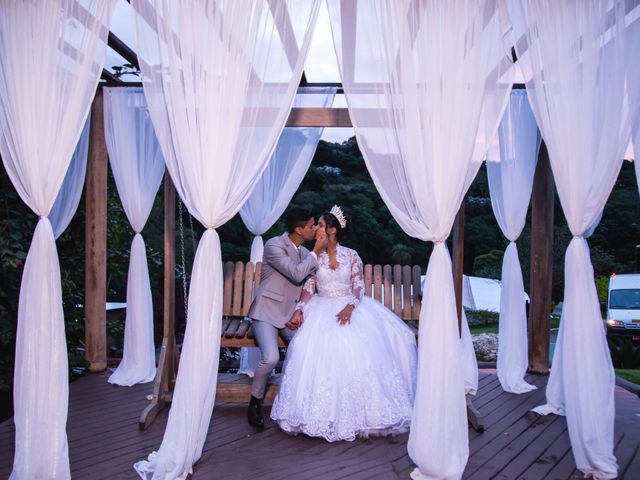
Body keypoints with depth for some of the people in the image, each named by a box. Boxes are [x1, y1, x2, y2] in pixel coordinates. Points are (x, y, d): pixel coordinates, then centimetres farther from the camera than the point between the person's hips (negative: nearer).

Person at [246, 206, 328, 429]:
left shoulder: (305, 253, 9)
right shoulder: (274, 245, -14)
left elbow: (307, 287, 13)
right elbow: (296, 274, -24)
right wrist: (316, 251, -15)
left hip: (290, 314, 6)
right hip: (267, 311, -6)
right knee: (271, 358, -25)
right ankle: (255, 402, 2)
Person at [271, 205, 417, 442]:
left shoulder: (351, 255, 4)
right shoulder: (315, 257, 9)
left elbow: (359, 285, -2)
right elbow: (309, 286, 5)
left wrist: (350, 306, -20)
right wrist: (299, 308, -12)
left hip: (350, 307, -1)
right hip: (322, 309, 1)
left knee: (361, 347, -23)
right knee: (314, 346, -25)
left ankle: (357, 412, -6)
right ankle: (321, 413, -15)